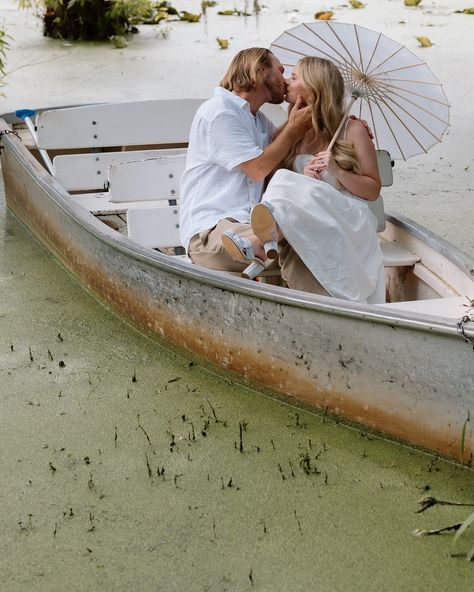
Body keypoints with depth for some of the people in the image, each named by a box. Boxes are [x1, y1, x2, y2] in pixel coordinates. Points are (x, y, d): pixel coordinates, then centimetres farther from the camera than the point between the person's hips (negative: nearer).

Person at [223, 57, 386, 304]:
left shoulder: (352, 130, 8)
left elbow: (373, 190, 7)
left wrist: (337, 171, -11)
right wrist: (302, 178, -10)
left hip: (349, 223, -3)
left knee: (307, 195, -33)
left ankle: (257, 242, -56)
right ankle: (268, 246, -57)